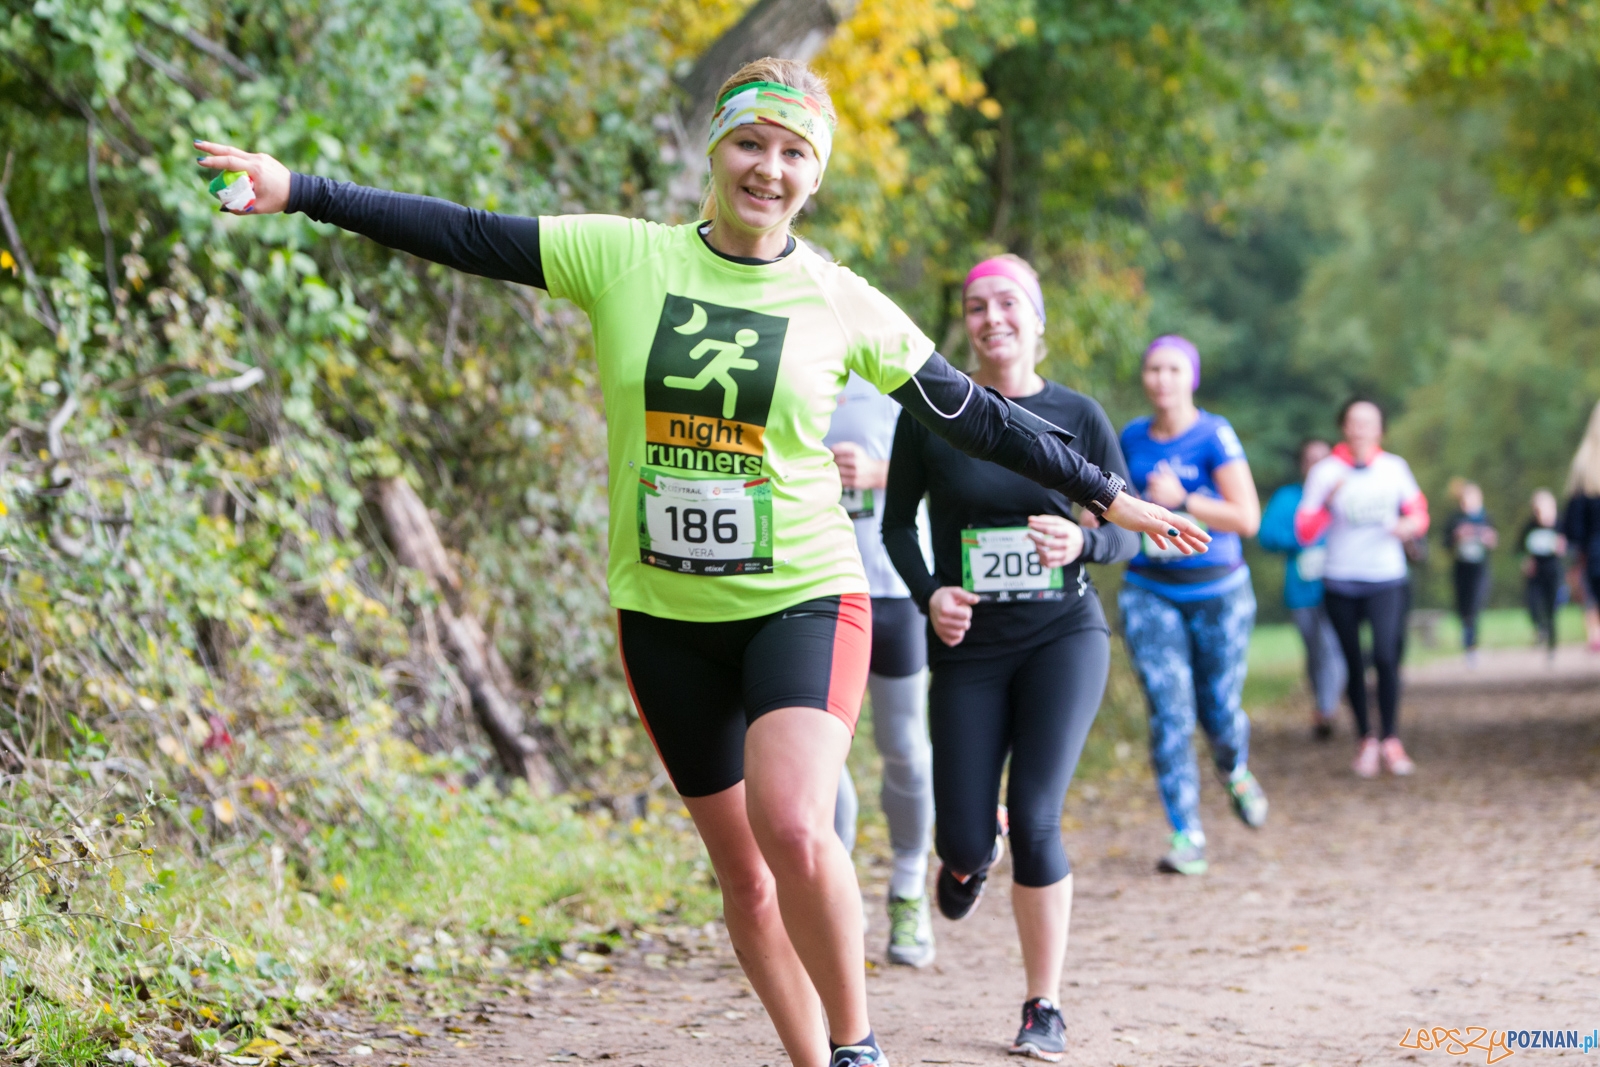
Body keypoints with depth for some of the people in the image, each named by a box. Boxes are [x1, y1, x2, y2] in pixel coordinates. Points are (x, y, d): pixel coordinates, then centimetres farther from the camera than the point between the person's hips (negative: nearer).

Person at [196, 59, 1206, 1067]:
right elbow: (463, 235, -4)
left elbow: (975, 416, 4)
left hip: (806, 598, -2)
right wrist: (299, 190, -9)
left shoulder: (844, 304, -3)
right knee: (743, 871, 9)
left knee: (792, 828, -25)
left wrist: (1106, 495, 7)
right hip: (665, 614, 3)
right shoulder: (622, 257, -2)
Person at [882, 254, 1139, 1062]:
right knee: (964, 838, -1)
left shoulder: (1079, 417, -1)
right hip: (969, 646, 1)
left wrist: (1081, 542, -20)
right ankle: (970, 856, 41)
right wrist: (928, 592, -9)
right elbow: (898, 522, 9)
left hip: (1065, 637, -1)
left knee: (1033, 819, -13)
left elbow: (1127, 534, 3)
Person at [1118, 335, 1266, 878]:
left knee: (1219, 710, 6)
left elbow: (1247, 518, -15)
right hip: (1150, 593, 3)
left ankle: (1235, 771, 43)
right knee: (1168, 714, -10)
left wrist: (1183, 500, -23)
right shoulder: (1133, 437, 5)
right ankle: (1186, 837, -8)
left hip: (1216, 592, -2)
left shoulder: (1214, 436, -10)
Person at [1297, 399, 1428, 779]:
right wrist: (1328, 501, -20)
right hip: (1341, 583, 0)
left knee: (1386, 657, -16)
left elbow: (1417, 509, 16)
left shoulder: (1394, 468, 3)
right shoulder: (1326, 472, -2)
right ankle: (1365, 737, 21)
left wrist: (1411, 524, -7)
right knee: (1353, 664, 5)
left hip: (1387, 580, 0)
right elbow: (1305, 533, -5)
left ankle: (1390, 739, -6)